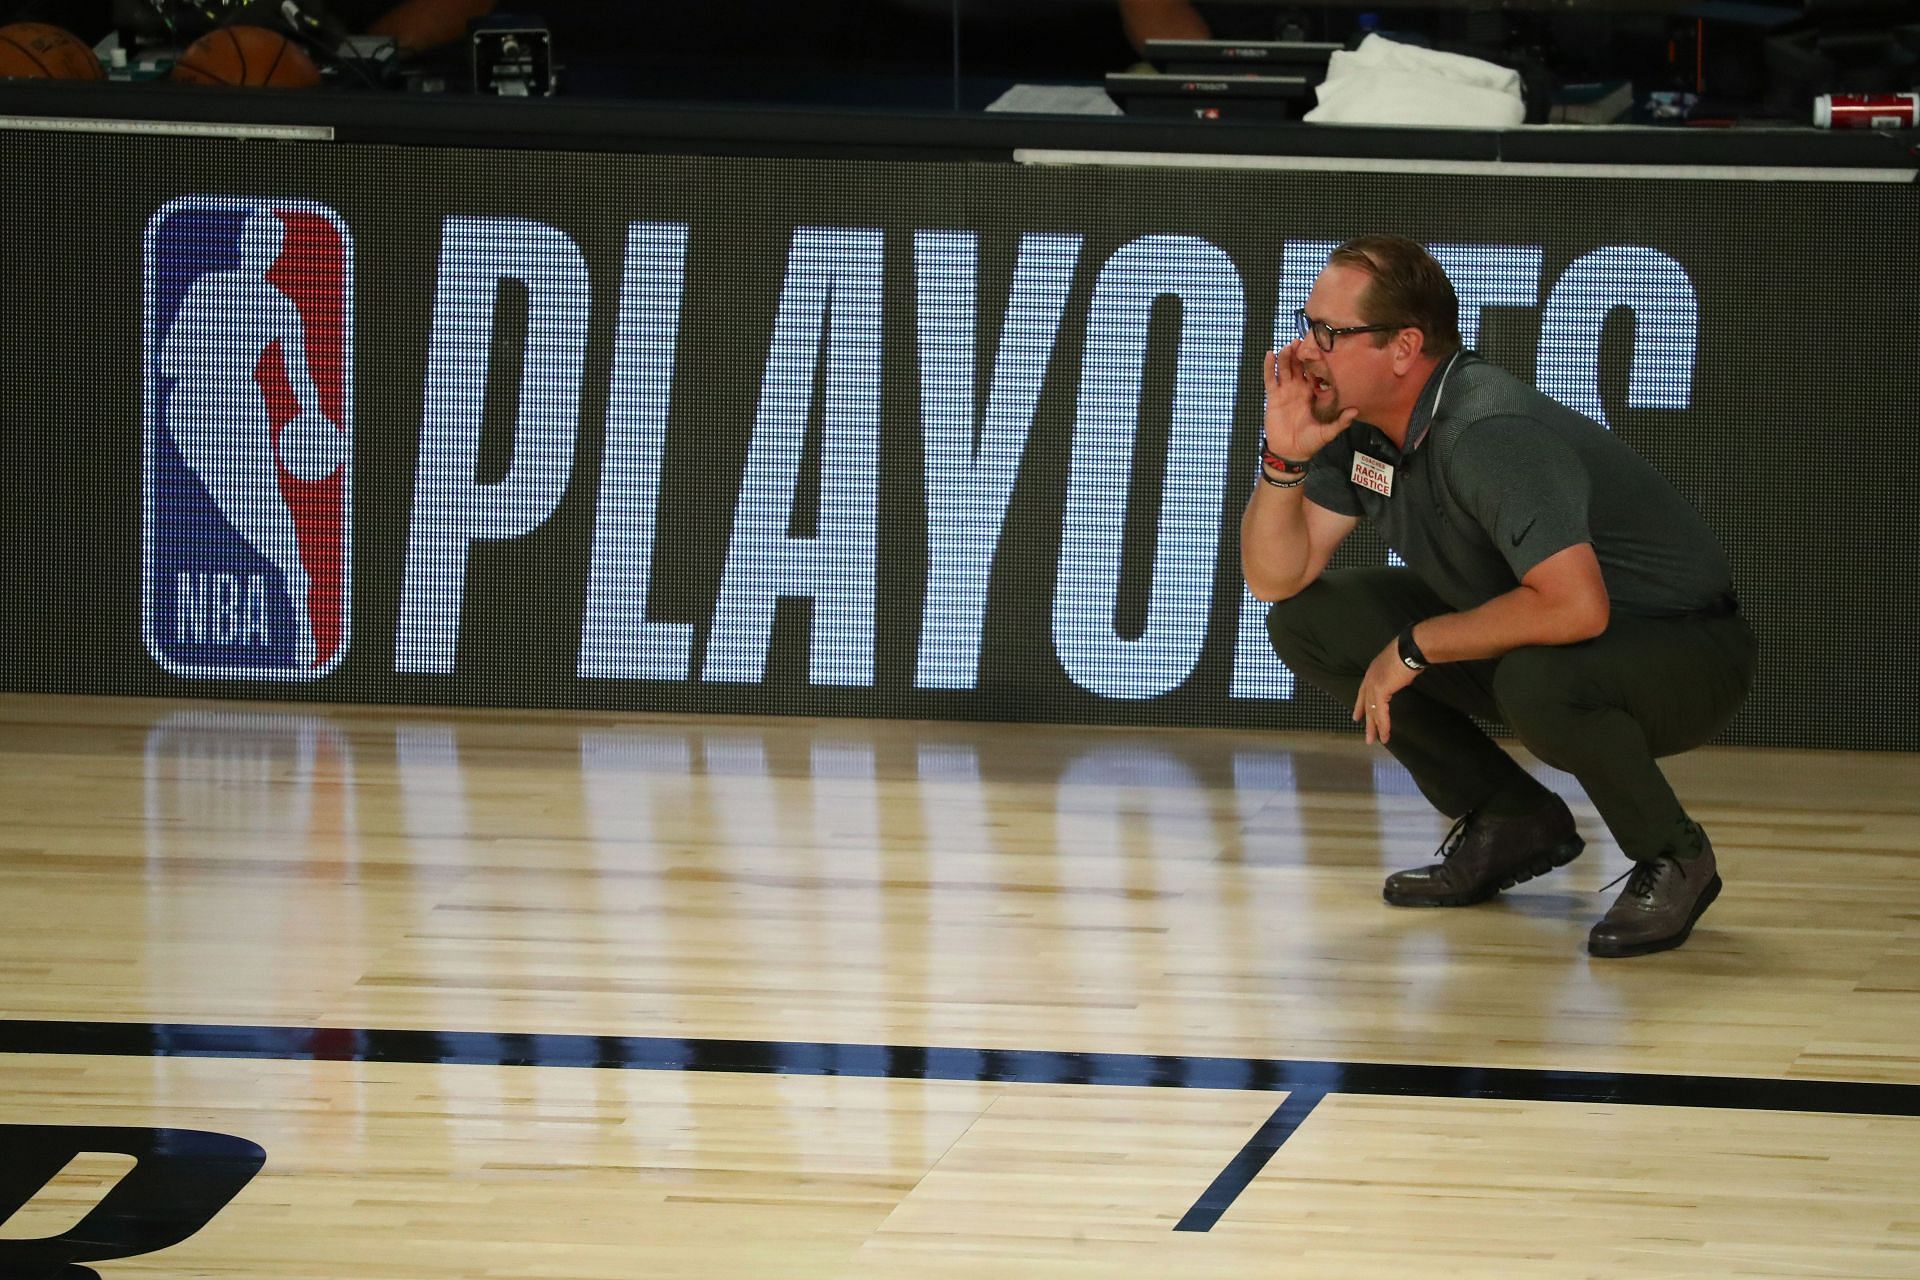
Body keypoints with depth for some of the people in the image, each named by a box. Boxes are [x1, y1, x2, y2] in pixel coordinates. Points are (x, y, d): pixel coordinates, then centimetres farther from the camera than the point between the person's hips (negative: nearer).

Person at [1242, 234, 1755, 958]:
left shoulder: (1490, 436, -32)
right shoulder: (1356, 423, -4)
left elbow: (1575, 607, -42)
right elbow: (1276, 578, 0)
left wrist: (1415, 647, -29)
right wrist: (1284, 458, -18)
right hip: (1521, 633, 9)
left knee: (1538, 678, -41)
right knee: (1308, 620, -1)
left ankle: (1673, 861, -12)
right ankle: (1511, 824, 9)